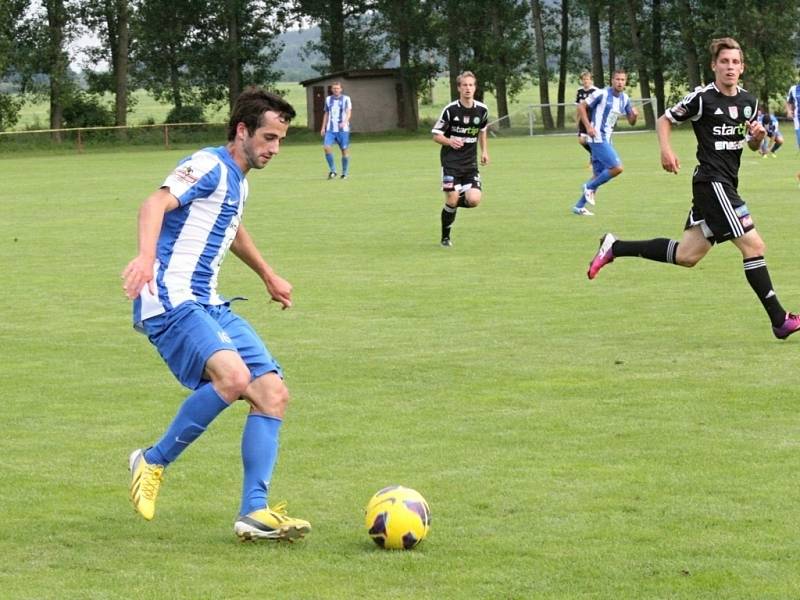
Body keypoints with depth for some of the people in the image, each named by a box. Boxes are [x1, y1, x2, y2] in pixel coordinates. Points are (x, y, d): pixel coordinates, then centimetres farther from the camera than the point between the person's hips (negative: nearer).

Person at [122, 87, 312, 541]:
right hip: (171, 300, -10)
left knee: (273, 393, -1)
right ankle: (153, 462, -12)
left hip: (208, 305, 10)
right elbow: (157, 203, -27)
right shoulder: (210, 167, -9)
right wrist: (147, 255, -46)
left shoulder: (238, 181, 20)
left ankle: (255, 512, -1)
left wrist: (268, 275, 54)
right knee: (234, 376, -31)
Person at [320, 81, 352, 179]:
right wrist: (323, 127, 14)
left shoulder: (346, 99, -1)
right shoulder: (328, 99, 12)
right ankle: (332, 170, -3)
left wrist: (345, 122, -30)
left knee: (345, 150, 0)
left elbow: (348, 112, -12)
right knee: (326, 147, -14)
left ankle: (345, 173, 13)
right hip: (330, 129, 3)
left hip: (343, 130, -3)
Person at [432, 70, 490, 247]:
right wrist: (450, 141, -26)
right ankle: (445, 237, 11)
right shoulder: (450, 110, -10)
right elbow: (436, 136, -6)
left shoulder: (482, 110, 1)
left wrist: (484, 151, 14)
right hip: (451, 161, -3)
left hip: (470, 163, 3)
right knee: (452, 200, -11)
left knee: (474, 200, -13)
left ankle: (453, 203, 22)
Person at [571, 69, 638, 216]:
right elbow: (581, 107, -8)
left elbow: (631, 121, 14)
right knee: (617, 168, -17)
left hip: (606, 140, 8)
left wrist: (634, 115, -9)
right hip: (598, 139, -8)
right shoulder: (602, 94, -12)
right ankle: (590, 187, 0)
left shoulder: (624, 99, 9)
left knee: (599, 175, 10)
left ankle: (579, 206, 19)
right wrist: (588, 126, -17)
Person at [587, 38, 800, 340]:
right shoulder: (702, 98, -9)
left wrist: (758, 135, -1)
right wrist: (666, 149, -15)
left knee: (686, 255, 11)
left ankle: (614, 247, 22)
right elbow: (664, 120, 2)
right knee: (753, 245, -12)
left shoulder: (749, 101, 11)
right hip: (712, 181, -8)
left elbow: (754, 145, 22)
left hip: (727, 184, 8)